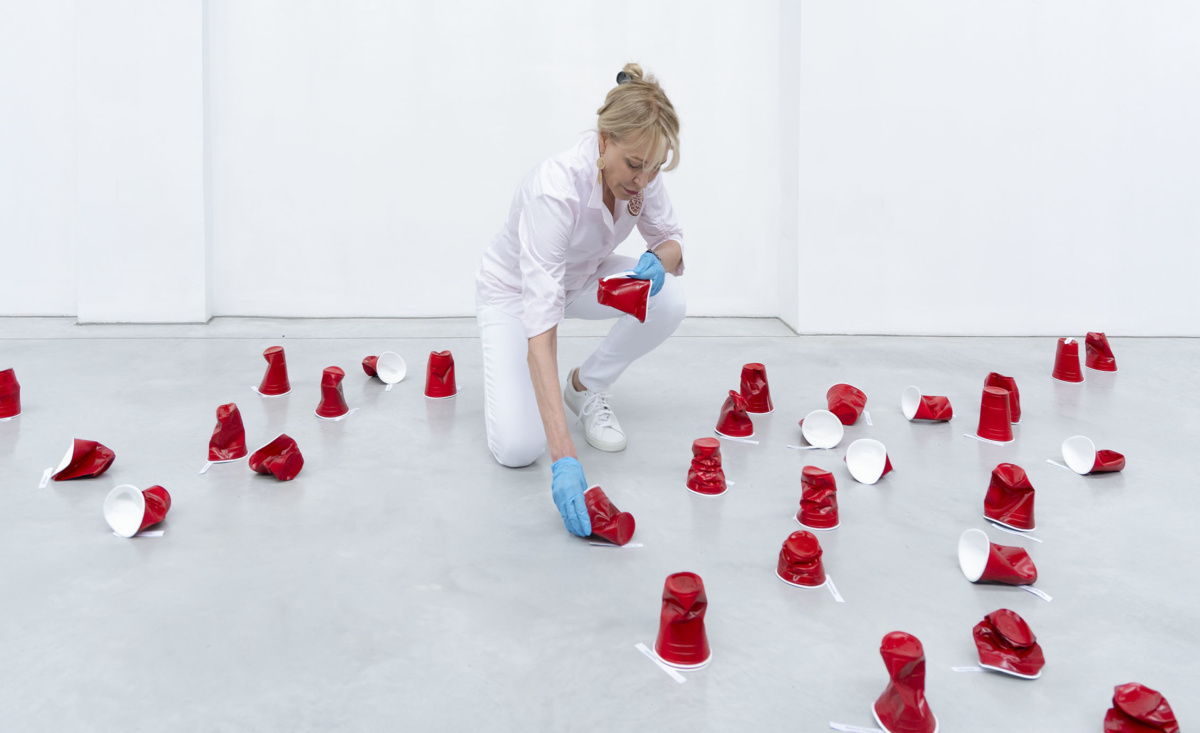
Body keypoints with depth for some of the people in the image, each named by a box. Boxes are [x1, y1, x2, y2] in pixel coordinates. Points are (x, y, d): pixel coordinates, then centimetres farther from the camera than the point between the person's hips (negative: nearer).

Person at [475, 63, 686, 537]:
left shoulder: (641, 173, -23)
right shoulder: (555, 190, -41)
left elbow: (670, 240, -3)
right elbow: (541, 328, -46)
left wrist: (659, 262, -33)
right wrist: (564, 459, -54)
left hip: (580, 279, 5)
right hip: (513, 290, -5)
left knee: (668, 302, -26)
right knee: (517, 448, -22)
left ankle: (586, 388, 1)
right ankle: (503, 368, 12)